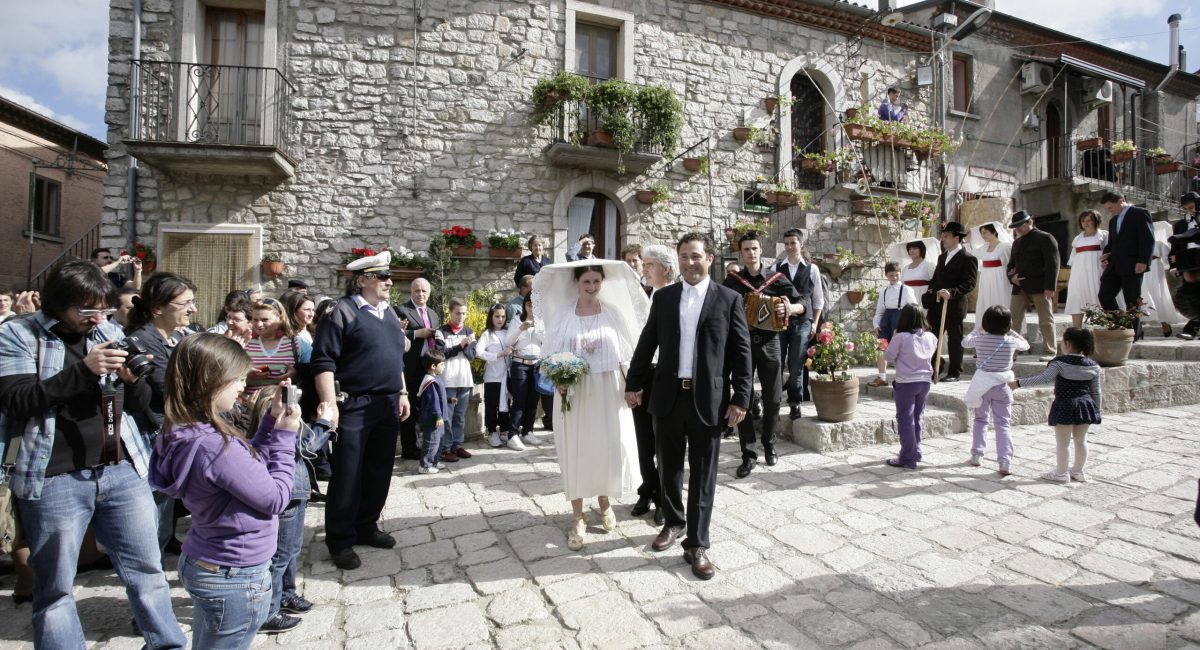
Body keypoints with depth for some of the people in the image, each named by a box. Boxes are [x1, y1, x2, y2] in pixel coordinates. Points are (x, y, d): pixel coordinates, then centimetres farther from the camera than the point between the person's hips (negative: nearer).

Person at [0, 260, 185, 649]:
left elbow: (140, 404, 10)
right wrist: (83, 370, -22)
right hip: (54, 480, -3)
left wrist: (131, 379, -11)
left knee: (147, 570, 11)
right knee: (55, 589, 9)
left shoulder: (110, 332, 8)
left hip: (123, 471, 3)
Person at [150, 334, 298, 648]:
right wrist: (285, 437, -14)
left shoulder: (186, 435, -3)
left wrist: (271, 423, 0)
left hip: (203, 564, 9)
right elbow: (275, 499, -21)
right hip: (236, 580, -9)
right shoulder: (215, 446, -31)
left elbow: (247, 466, 6)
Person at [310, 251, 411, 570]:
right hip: (354, 406, -7)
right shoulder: (343, 311, -8)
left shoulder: (389, 313, 15)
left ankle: (366, 527, 31)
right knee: (347, 475, 2)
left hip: (388, 405, 7)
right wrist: (330, 403, -19)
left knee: (379, 471, 14)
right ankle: (340, 541, 17)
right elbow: (323, 361, -13)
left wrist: (402, 393, 15)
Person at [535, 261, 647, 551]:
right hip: (574, 393, -1)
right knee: (576, 451, 4)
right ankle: (578, 518, 18)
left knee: (609, 448, 6)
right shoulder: (563, 314, -1)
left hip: (607, 393, 1)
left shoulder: (613, 312, 2)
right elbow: (552, 355, 2)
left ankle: (605, 502, 33)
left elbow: (625, 353, 3)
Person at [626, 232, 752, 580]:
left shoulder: (729, 299, -1)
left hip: (709, 400, -3)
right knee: (669, 467, 16)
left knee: (703, 475, 6)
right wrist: (634, 383, 8)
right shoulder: (663, 297, 7)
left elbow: (742, 352, -2)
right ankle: (673, 522, 37)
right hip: (668, 396, 3)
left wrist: (740, 398, -7)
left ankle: (697, 544, 17)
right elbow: (647, 343, 10)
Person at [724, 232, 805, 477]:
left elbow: (805, 302, -2)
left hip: (769, 342, 0)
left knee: (773, 399, 6)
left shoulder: (777, 279, 4)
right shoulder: (732, 281, 5)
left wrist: (791, 308, -23)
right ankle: (749, 455, 5)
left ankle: (769, 444, 28)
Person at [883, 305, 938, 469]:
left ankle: (908, 458, 3)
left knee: (905, 420, 2)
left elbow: (888, 356, -9)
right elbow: (930, 355, 11)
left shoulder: (901, 337, -17)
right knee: (917, 419, 19)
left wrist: (893, 339, 3)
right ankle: (916, 452, 30)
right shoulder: (931, 337, -1)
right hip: (925, 381, 5)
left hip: (906, 383, -5)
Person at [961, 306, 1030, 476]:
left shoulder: (980, 339, -6)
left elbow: (964, 342, 16)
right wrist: (1011, 332, 23)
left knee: (980, 419, 16)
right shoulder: (1011, 341, -6)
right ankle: (1005, 461, -7)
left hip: (982, 385, 1)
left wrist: (975, 331, 30)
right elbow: (1026, 345, 17)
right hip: (1002, 386, -1)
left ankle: (977, 455, 20)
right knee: (1002, 424, 2)